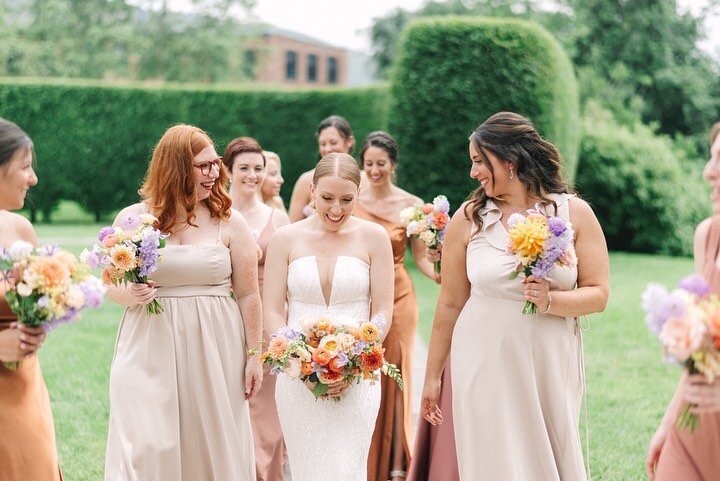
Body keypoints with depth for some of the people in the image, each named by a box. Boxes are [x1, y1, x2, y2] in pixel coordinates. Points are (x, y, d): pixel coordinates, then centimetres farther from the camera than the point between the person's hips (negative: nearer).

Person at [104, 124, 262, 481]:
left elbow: (248, 295, 3)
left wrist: (254, 355, 2)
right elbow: (111, 286, 9)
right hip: (151, 353, 0)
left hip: (215, 354, 0)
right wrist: (130, 295, -13)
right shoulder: (132, 219, 2)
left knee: (214, 446, 5)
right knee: (146, 450, -4)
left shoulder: (228, 221, 1)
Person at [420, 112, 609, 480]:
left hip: (551, 367, 0)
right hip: (485, 367, 0)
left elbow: (598, 294, -2)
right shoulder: (468, 218, 0)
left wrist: (550, 301, -21)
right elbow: (450, 304, 4)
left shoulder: (574, 213, 0)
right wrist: (432, 377, 7)